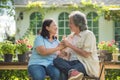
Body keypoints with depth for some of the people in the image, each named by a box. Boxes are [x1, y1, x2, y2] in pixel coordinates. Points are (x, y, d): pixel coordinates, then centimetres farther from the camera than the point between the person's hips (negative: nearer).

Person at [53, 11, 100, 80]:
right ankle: (72, 71, -54)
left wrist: (70, 45, -10)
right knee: (56, 60, -29)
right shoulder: (71, 36, 22)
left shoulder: (88, 34, 0)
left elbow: (86, 54, -12)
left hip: (87, 64, -7)